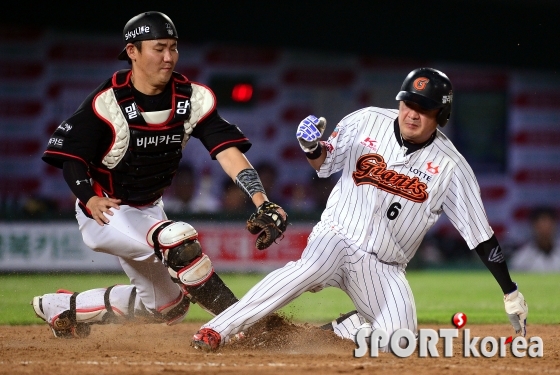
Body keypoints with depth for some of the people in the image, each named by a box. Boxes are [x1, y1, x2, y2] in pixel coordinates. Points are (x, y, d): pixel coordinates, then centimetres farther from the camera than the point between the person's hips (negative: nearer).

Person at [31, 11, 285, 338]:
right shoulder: (108, 102, -21)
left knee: (167, 307, 14)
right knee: (177, 238, -33)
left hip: (149, 210, 7)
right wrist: (91, 199, -35)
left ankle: (63, 308, 27)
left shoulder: (193, 98, -10)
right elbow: (70, 155, -17)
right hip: (105, 212, -7)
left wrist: (262, 202, -32)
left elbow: (228, 150, -19)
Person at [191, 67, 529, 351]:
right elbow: (325, 165, 9)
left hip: (384, 268, 2)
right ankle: (217, 330, -38)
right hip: (338, 236, -2)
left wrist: (511, 294, -6)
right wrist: (312, 148, -16)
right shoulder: (366, 122, -4)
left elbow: (481, 236, -5)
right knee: (310, 269, -36)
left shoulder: (451, 167, -7)